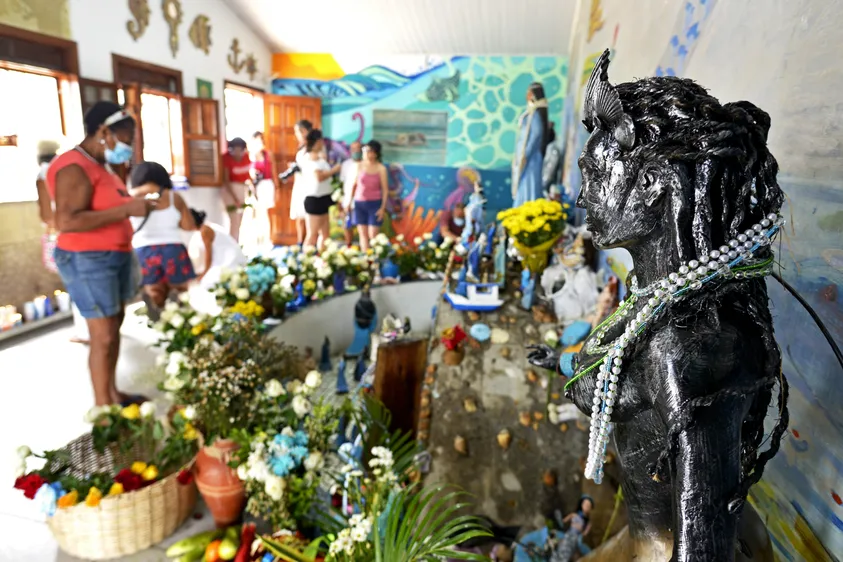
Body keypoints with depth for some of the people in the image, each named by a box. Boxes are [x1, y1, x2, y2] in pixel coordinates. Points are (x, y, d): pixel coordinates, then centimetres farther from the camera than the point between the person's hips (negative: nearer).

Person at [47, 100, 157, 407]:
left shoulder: (100, 164, 14)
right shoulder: (75, 168, -17)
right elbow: (67, 221, -28)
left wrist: (133, 204, 10)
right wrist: (126, 209, -27)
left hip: (114, 256, 10)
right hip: (88, 260, -10)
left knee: (115, 326, 14)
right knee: (104, 336, -6)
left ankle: (113, 394, 26)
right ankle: (103, 410, 5)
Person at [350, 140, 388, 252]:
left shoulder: (381, 168, -3)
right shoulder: (359, 166, 3)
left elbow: (385, 189, -3)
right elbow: (354, 185, 9)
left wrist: (383, 207, -9)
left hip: (374, 203, -3)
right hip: (359, 203, 3)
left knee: (373, 235, -4)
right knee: (362, 234, 6)